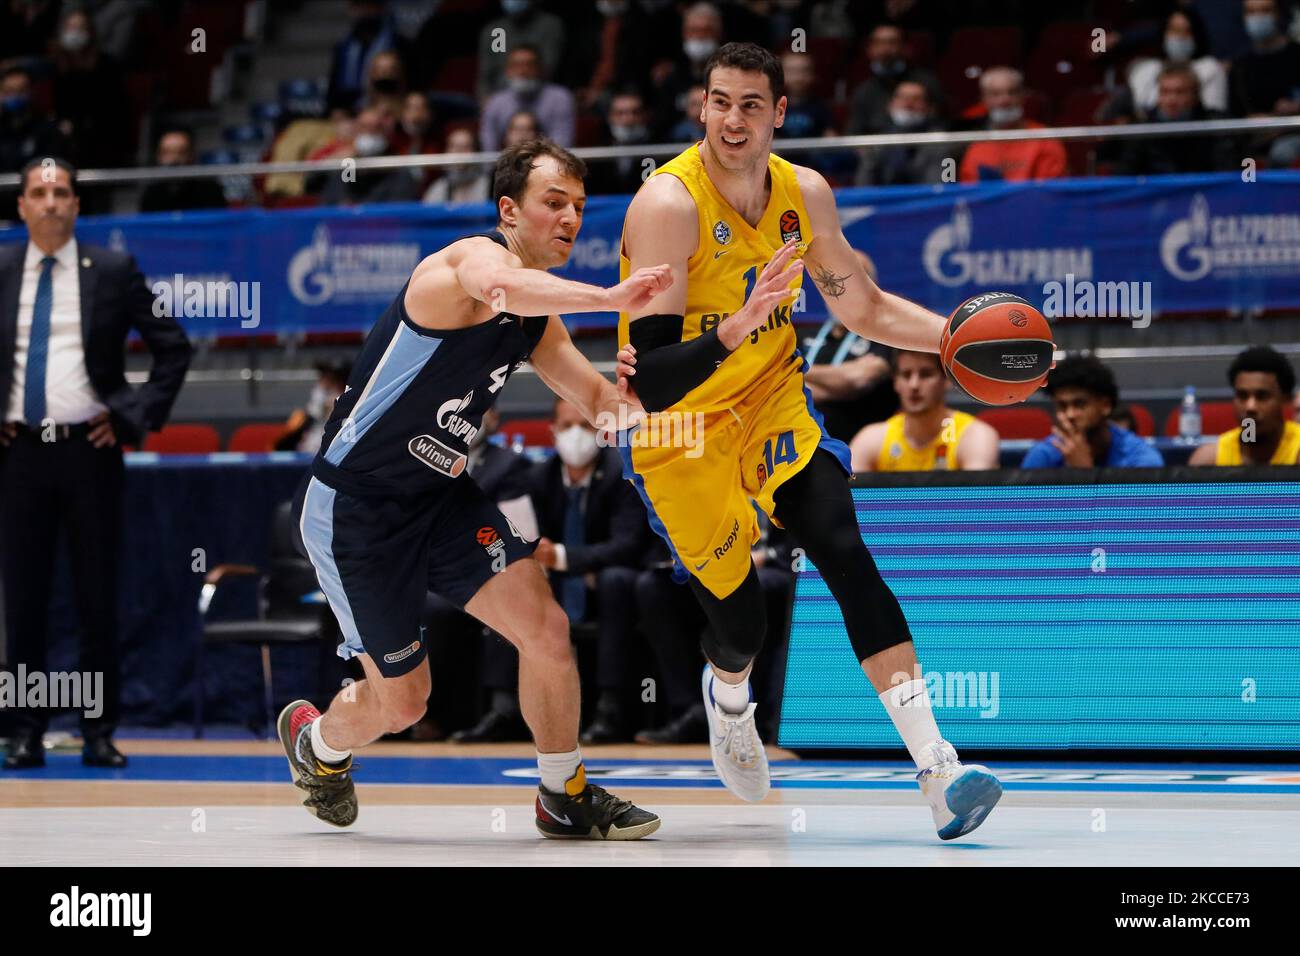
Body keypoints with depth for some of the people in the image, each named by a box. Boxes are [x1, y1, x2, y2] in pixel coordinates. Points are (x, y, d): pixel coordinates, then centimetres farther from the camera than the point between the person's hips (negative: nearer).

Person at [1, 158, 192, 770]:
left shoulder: (112, 271, 2)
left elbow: (173, 348, 5)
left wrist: (135, 417, -2)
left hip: (89, 449, -1)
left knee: (98, 597, 2)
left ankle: (100, 734, 8)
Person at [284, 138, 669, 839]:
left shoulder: (539, 317, 7)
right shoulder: (473, 258, -21)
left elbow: (599, 401, 9)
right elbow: (503, 287, -47)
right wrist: (611, 298, -53)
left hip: (444, 495, 7)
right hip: (354, 507, -7)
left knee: (546, 629, -10)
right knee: (401, 702, 3)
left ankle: (565, 797, 8)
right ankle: (317, 742, 38)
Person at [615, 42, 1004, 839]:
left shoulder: (804, 194, -7)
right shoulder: (669, 204, -26)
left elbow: (864, 308, 11)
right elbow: (654, 381, -32)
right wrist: (739, 326, -49)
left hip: (772, 401, 4)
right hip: (680, 436, -4)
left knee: (846, 555, -17)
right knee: (740, 616, 1)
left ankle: (938, 770, -25)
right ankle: (729, 700, 43)